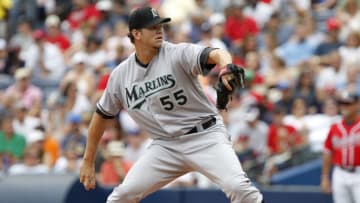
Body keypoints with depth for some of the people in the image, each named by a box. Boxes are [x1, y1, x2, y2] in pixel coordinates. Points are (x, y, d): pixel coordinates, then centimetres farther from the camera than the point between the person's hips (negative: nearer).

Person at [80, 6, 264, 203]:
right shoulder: (120, 75, 1)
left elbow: (215, 55, -31)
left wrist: (226, 66, -56)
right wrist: (88, 161, 14)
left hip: (206, 136, -4)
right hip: (166, 145, 4)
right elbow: (102, 115, 14)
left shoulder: (178, 54, -12)